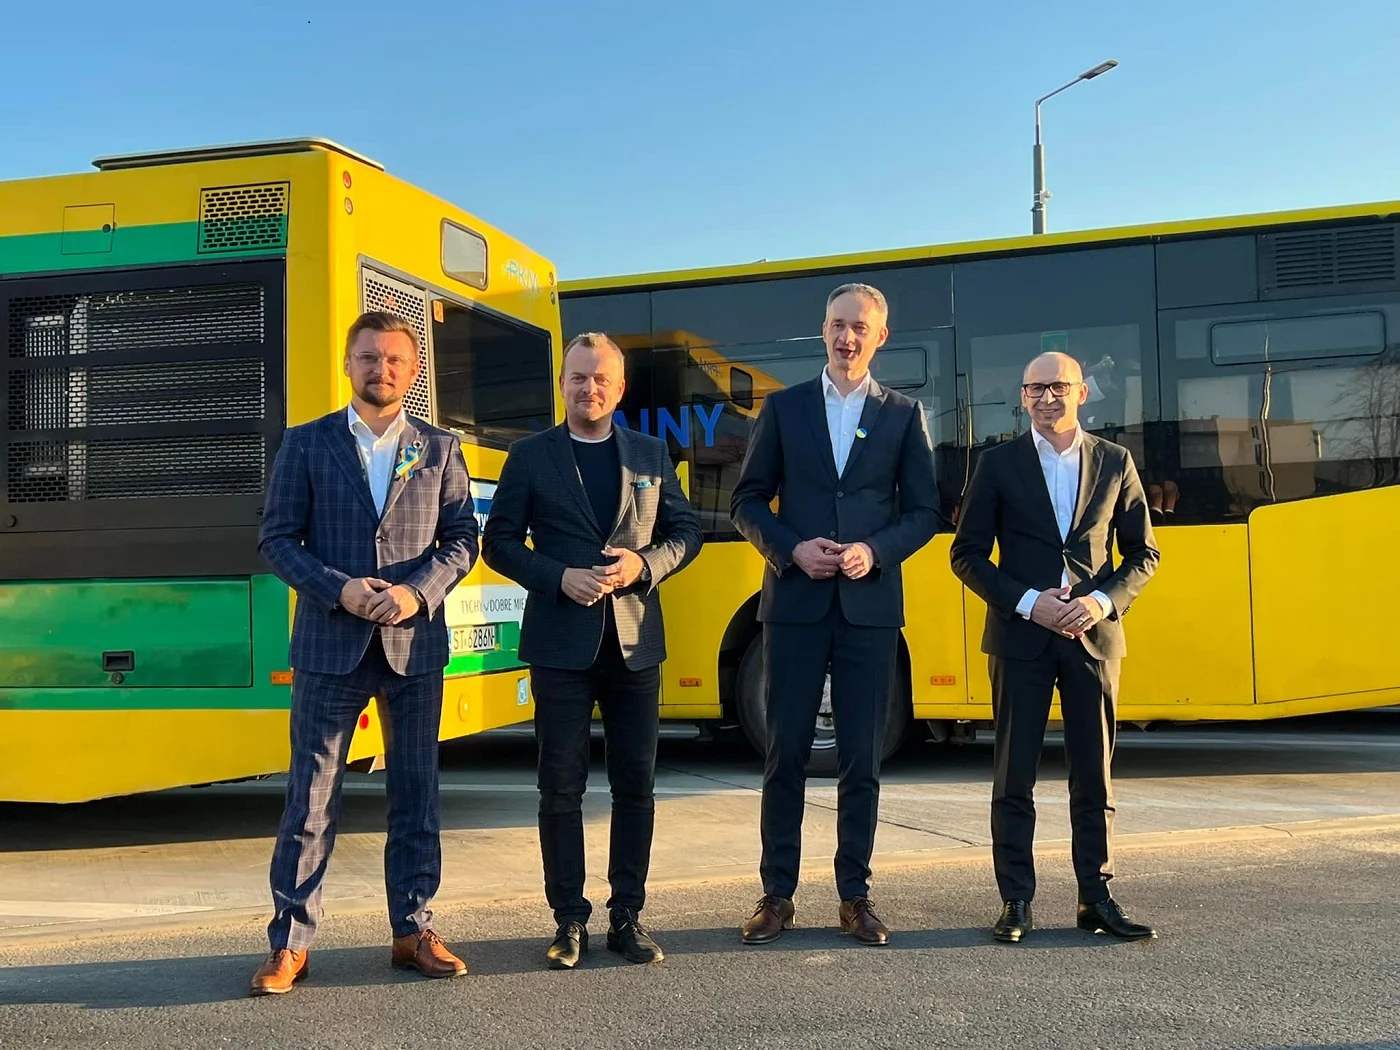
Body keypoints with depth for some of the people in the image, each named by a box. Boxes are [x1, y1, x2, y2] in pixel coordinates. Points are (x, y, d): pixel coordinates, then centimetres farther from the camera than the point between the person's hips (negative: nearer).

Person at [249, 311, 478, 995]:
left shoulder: (440, 449, 8)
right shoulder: (306, 444, 5)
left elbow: (461, 539, 5)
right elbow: (276, 539, 1)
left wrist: (418, 591, -12)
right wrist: (338, 589, -14)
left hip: (415, 644, 2)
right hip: (330, 644, -1)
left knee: (416, 794, 8)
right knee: (310, 797, 2)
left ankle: (413, 931, 20)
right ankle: (289, 943, 12)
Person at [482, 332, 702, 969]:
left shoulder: (652, 455, 10)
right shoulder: (530, 456, 4)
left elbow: (686, 531, 11)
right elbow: (499, 543, 2)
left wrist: (644, 565, -9)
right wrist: (560, 577, -13)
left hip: (635, 641, 2)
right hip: (560, 643, -2)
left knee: (636, 784, 6)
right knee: (561, 786, 3)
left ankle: (627, 916, 18)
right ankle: (570, 920, 15)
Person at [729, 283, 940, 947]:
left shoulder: (904, 415, 9)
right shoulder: (782, 408, 8)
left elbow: (923, 511, 6)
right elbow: (747, 502, 6)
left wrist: (875, 550, -11)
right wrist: (793, 549, -10)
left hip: (869, 607, 0)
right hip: (794, 605, 0)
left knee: (862, 760, 5)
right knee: (785, 753, 3)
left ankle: (855, 895, 17)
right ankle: (777, 894, 14)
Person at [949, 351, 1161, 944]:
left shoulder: (1114, 462, 8)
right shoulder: (999, 463, 3)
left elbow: (1143, 554, 10)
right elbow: (967, 555, 1)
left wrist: (1104, 602, -8)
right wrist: (1028, 602, -11)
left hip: (1095, 635, 2)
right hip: (1021, 637, -1)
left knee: (1094, 775, 7)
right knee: (1013, 777, 2)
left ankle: (1096, 899, 17)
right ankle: (1015, 902, 11)